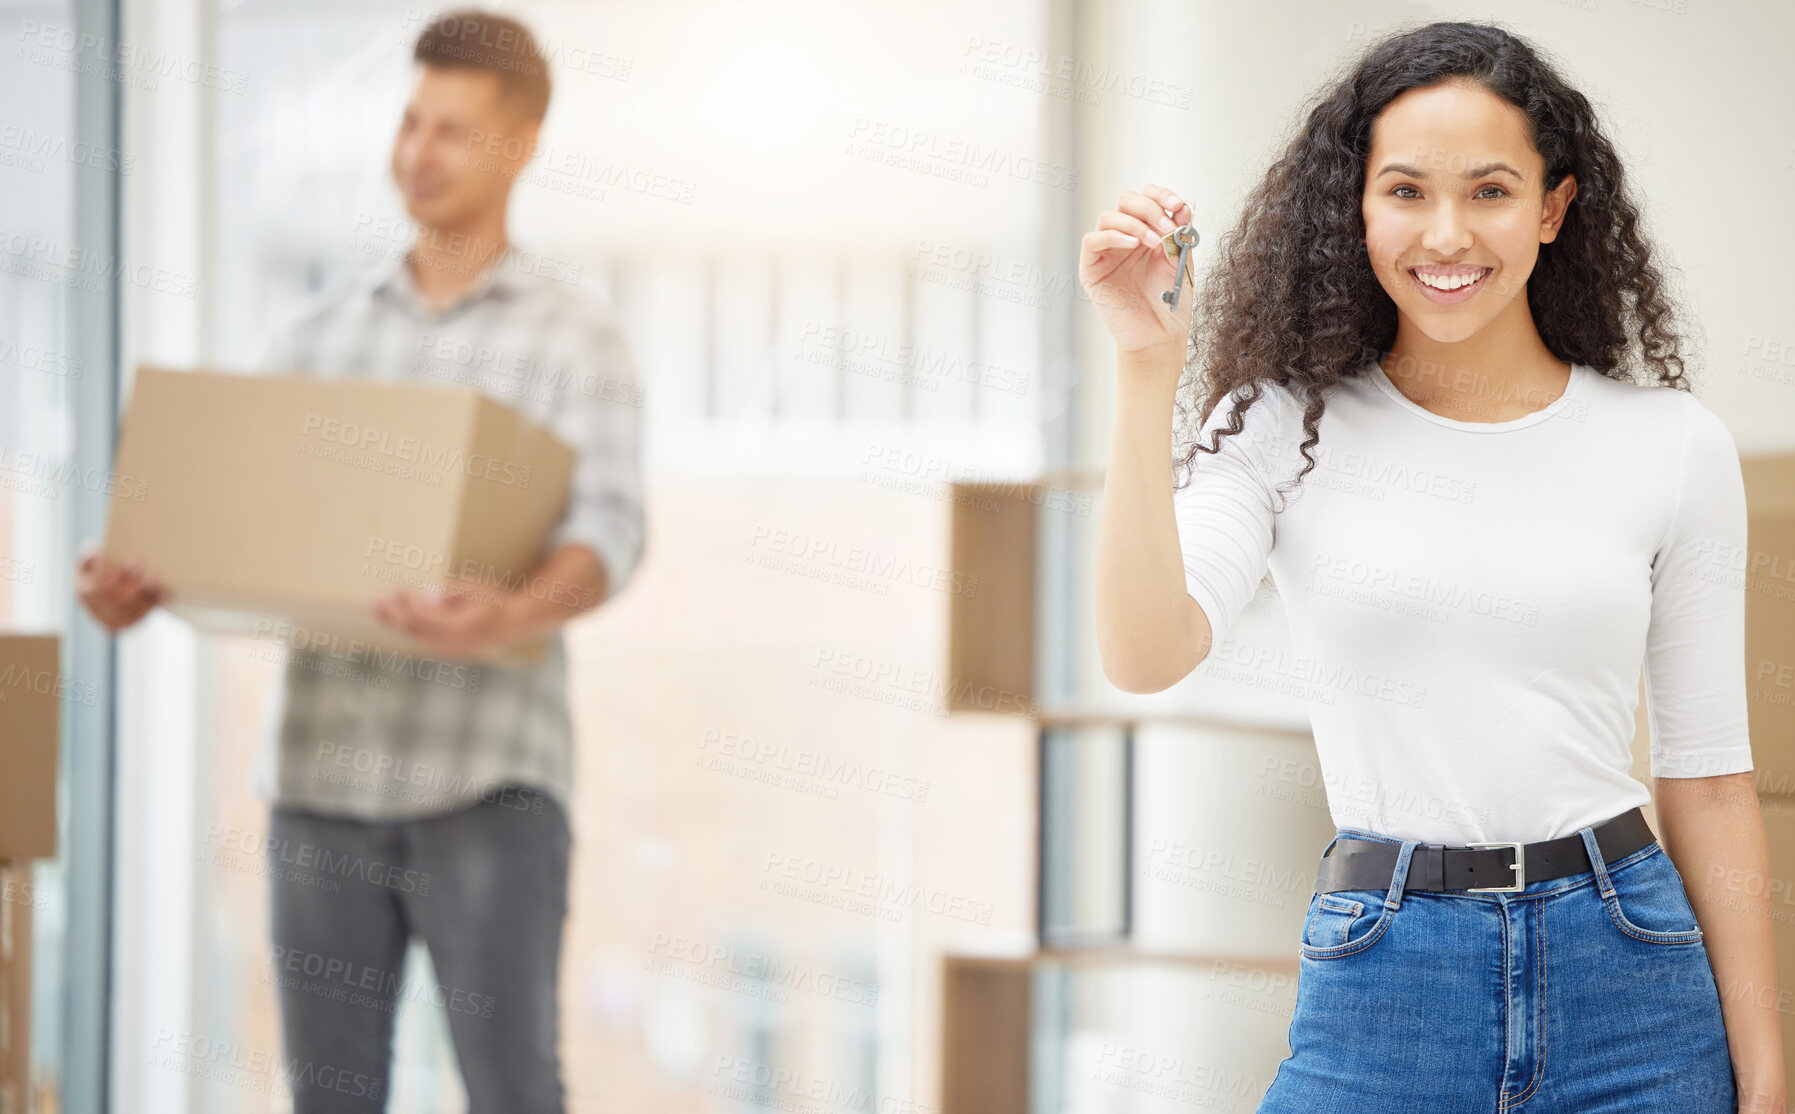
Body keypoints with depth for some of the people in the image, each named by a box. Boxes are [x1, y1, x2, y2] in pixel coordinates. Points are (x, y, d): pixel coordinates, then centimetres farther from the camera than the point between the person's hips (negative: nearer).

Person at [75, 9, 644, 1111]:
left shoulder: (575, 338, 2)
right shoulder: (321, 334, 14)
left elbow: (611, 533, -11)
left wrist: (514, 615, -32)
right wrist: (143, 583, -9)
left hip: (487, 776, -4)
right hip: (326, 768, 4)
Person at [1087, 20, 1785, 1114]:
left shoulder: (1675, 448, 3)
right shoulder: (1284, 429, 1)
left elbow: (1707, 774, 6)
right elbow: (1146, 652, -15)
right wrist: (1148, 369, -20)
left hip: (1627, 976, 1)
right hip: (1379, 980, -1)